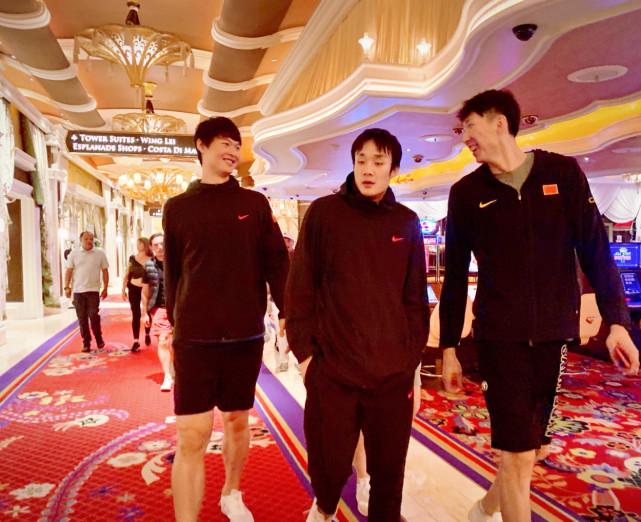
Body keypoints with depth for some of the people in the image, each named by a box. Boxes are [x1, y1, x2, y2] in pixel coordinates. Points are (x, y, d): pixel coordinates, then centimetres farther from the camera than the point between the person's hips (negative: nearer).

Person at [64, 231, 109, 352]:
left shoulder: (100, 253, 1)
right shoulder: (74, 254, 3)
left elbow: (105, 271, 5)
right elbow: (69, 271, 4)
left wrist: (105, 288, 2)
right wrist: (67, 287, -4)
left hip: (93, 290, -1)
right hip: (78, 291, 2)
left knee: (93, 315, -8)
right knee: (82, 318, 6)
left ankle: (99, 338, 14)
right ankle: (86, 342, 16)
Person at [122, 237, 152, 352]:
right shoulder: (132, 258, 3)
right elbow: (127, 275, 7)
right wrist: (123, 289, 4)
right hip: (133, 289, 1)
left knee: (148, 313, 9)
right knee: (136, 315, 1)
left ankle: (147, 334, 33)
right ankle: (136, 341, 5)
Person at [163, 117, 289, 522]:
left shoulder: (255, 203, 5)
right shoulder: (178, 208, 6)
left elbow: (277, 262, 3)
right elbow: (173, 272, 11)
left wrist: (288, 312, -5)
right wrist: (174, 321, 13)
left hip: (246, 335, 1)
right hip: (194, 337, -1)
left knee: (237, 422, 16)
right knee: (192, 436, -3)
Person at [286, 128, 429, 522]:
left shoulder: (407, 222, 6)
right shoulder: (323, 213, -1)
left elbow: (416, 298, 10)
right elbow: (300, 287, -1)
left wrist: (413, 358, 7)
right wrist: (304, 352, -4)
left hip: (394, 372, 2)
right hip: (332, 369, -1)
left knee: (389, 466, 12)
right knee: (329, 461, 11)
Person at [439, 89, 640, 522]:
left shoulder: (563, 173, 1)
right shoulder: (467, 192, 1)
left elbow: (595, 249, 2)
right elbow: (455, 276, 3)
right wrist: (449, 347, 4)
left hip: (553, 334, 2)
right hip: (499, 336, -1)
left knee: (532, 445, 14)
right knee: (519, 452, -3)